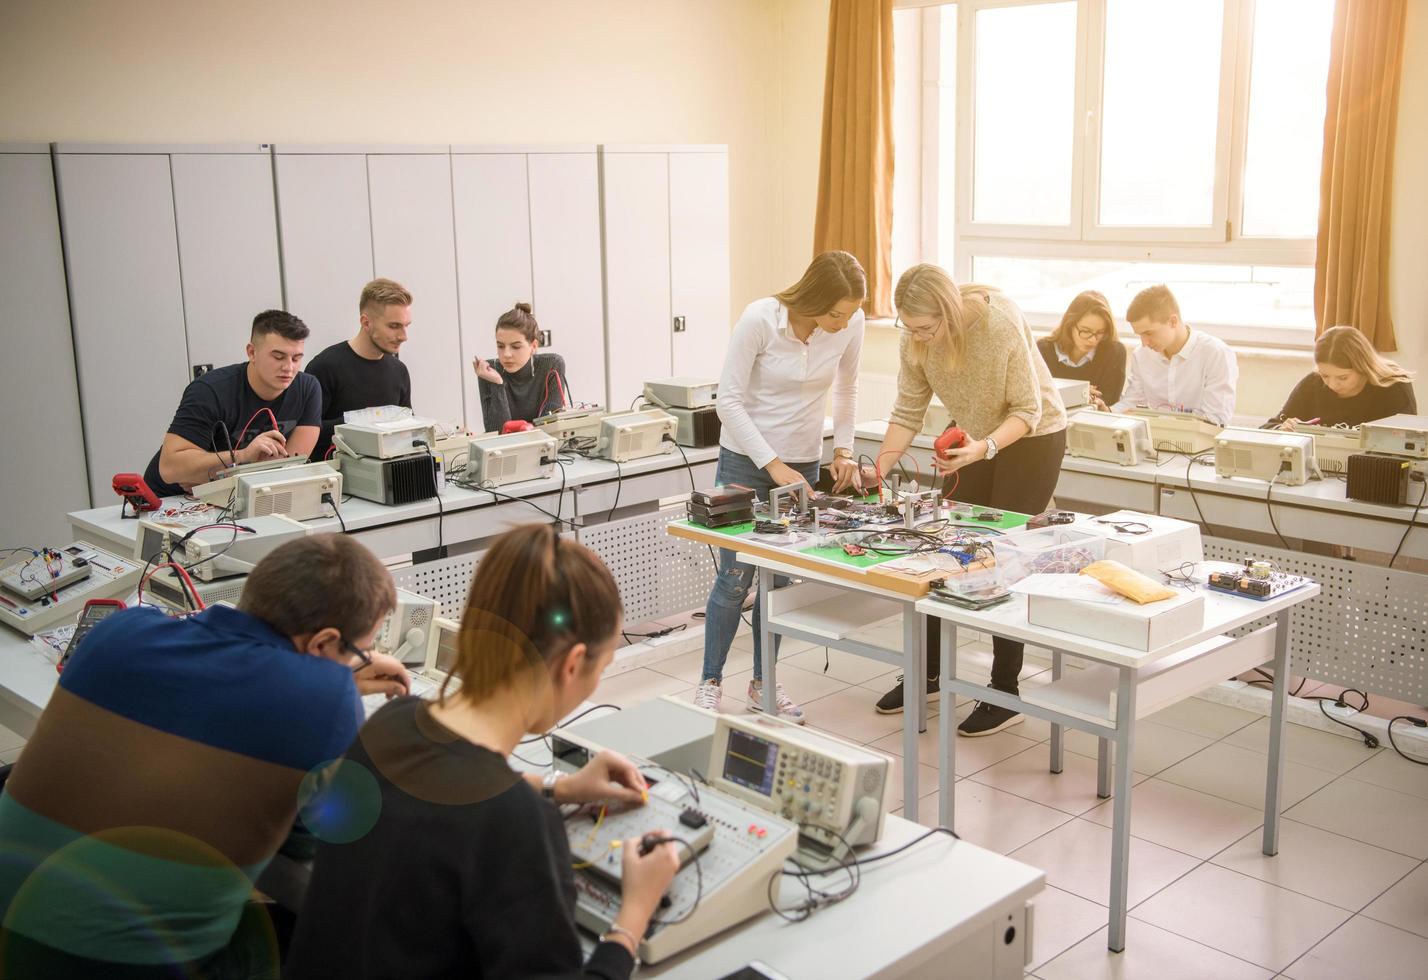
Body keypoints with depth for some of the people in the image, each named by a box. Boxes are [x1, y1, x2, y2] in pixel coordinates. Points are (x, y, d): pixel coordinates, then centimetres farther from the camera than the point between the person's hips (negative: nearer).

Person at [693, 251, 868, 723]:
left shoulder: (851, 324, -10)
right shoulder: (760, 318, -22)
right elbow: (729, 399, -18)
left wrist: (843, 448, -3)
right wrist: (773, 465, -21)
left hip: (802, 464, 4)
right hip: (745, 459, -4)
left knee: (782, 578, 8)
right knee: (735, 578, -1)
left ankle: (763, 684, 23)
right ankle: (710, 681, 15)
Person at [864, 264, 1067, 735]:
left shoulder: (1000, 322, -31)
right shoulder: (915, 338, -17)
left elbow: (1028, 410, -24)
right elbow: (908, 413, -8)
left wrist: (985, 448, -41)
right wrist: (879, 467, -19)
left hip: (1032, 437, -5)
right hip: (975, 439, 5)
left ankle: (1005, 693, 6)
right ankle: (928, 673, 20)